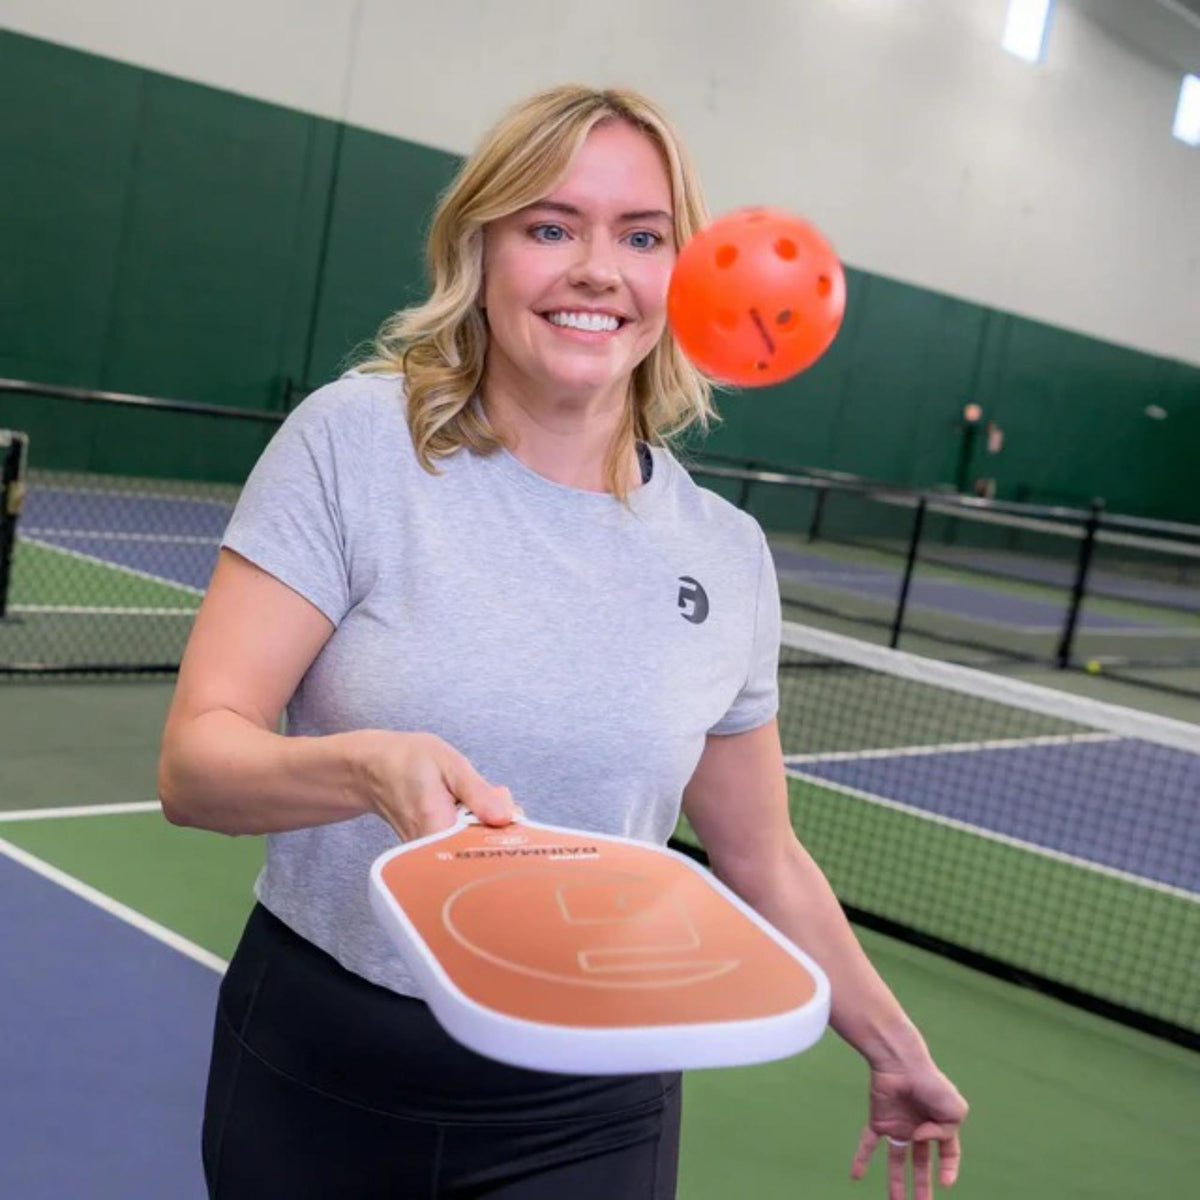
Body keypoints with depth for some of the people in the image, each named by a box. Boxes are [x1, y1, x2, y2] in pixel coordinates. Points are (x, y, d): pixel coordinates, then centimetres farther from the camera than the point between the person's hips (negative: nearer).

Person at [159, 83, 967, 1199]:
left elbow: (762, 862, 10)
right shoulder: (353, 438, -11)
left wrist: (893, 1049, 19)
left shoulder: (726, 554, -3)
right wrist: (368, 766, -34)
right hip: (312, 1072, -1)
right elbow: (194, 760, -15)